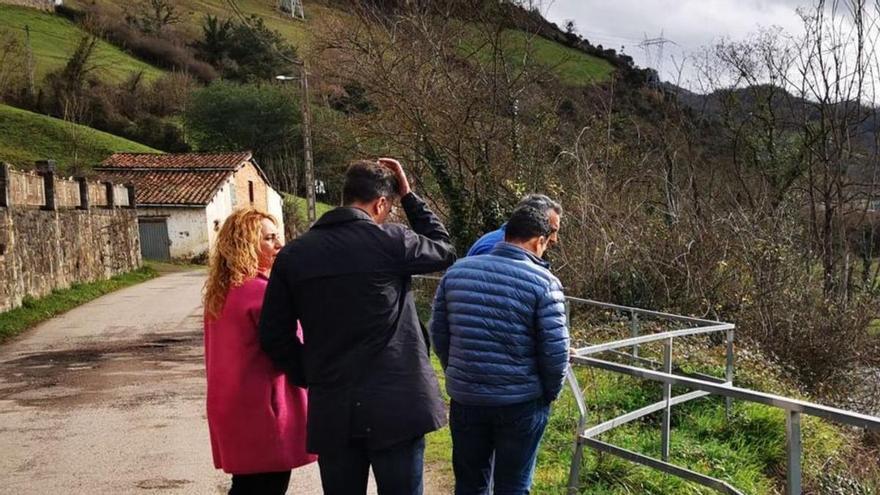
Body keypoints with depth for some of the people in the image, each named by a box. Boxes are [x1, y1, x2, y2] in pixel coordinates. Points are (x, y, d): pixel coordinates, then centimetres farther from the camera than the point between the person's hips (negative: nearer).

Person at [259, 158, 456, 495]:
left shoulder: (293, 254, 4)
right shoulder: (390, 241, -8)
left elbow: (274, 334, 5)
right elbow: (444, 252, 12)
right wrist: (409, 196, 15)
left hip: (331, 409, 4)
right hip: (395, 404, -3)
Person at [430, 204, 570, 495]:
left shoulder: (457, 271, 1)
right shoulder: (543, 282, -12)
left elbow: (438, 333, 6)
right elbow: (555, 349, -13)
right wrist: (551, 391, 5)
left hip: (465, 398, 4)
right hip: (522, 402, -4)